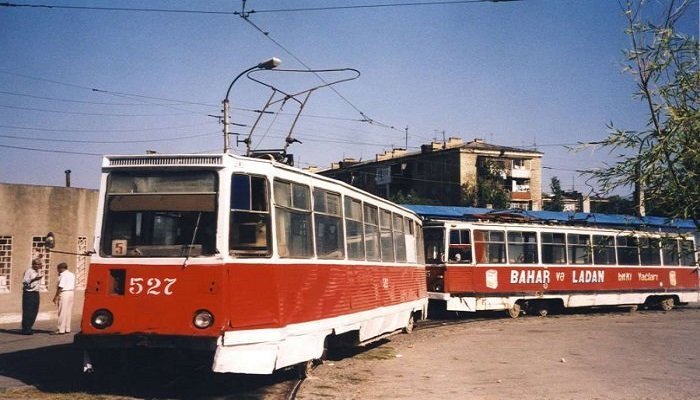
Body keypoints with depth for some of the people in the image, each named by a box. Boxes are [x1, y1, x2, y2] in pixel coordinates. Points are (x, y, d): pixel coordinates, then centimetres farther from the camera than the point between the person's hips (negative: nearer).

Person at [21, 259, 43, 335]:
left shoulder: (38, 272, 14)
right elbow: (24, 282, -19)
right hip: (28, 293, -8)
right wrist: (34, 279, -29)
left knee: (34, 312, 9)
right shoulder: (28, 271, -11)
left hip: (36, 293, 8)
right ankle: (25, 329, -1)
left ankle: (28, 328, 18)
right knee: (27, 312, -6)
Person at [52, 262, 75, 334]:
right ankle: (67, 329, 14)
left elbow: (60, 287, -16)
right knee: (68, 312, 11)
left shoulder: (63, 275, -10)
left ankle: (61, 330, -4)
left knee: (62, 312, -5)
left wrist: (56, 296, -13)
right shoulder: (72, 275, 16)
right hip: (71, 293, 9)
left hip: (64, 293, -9)